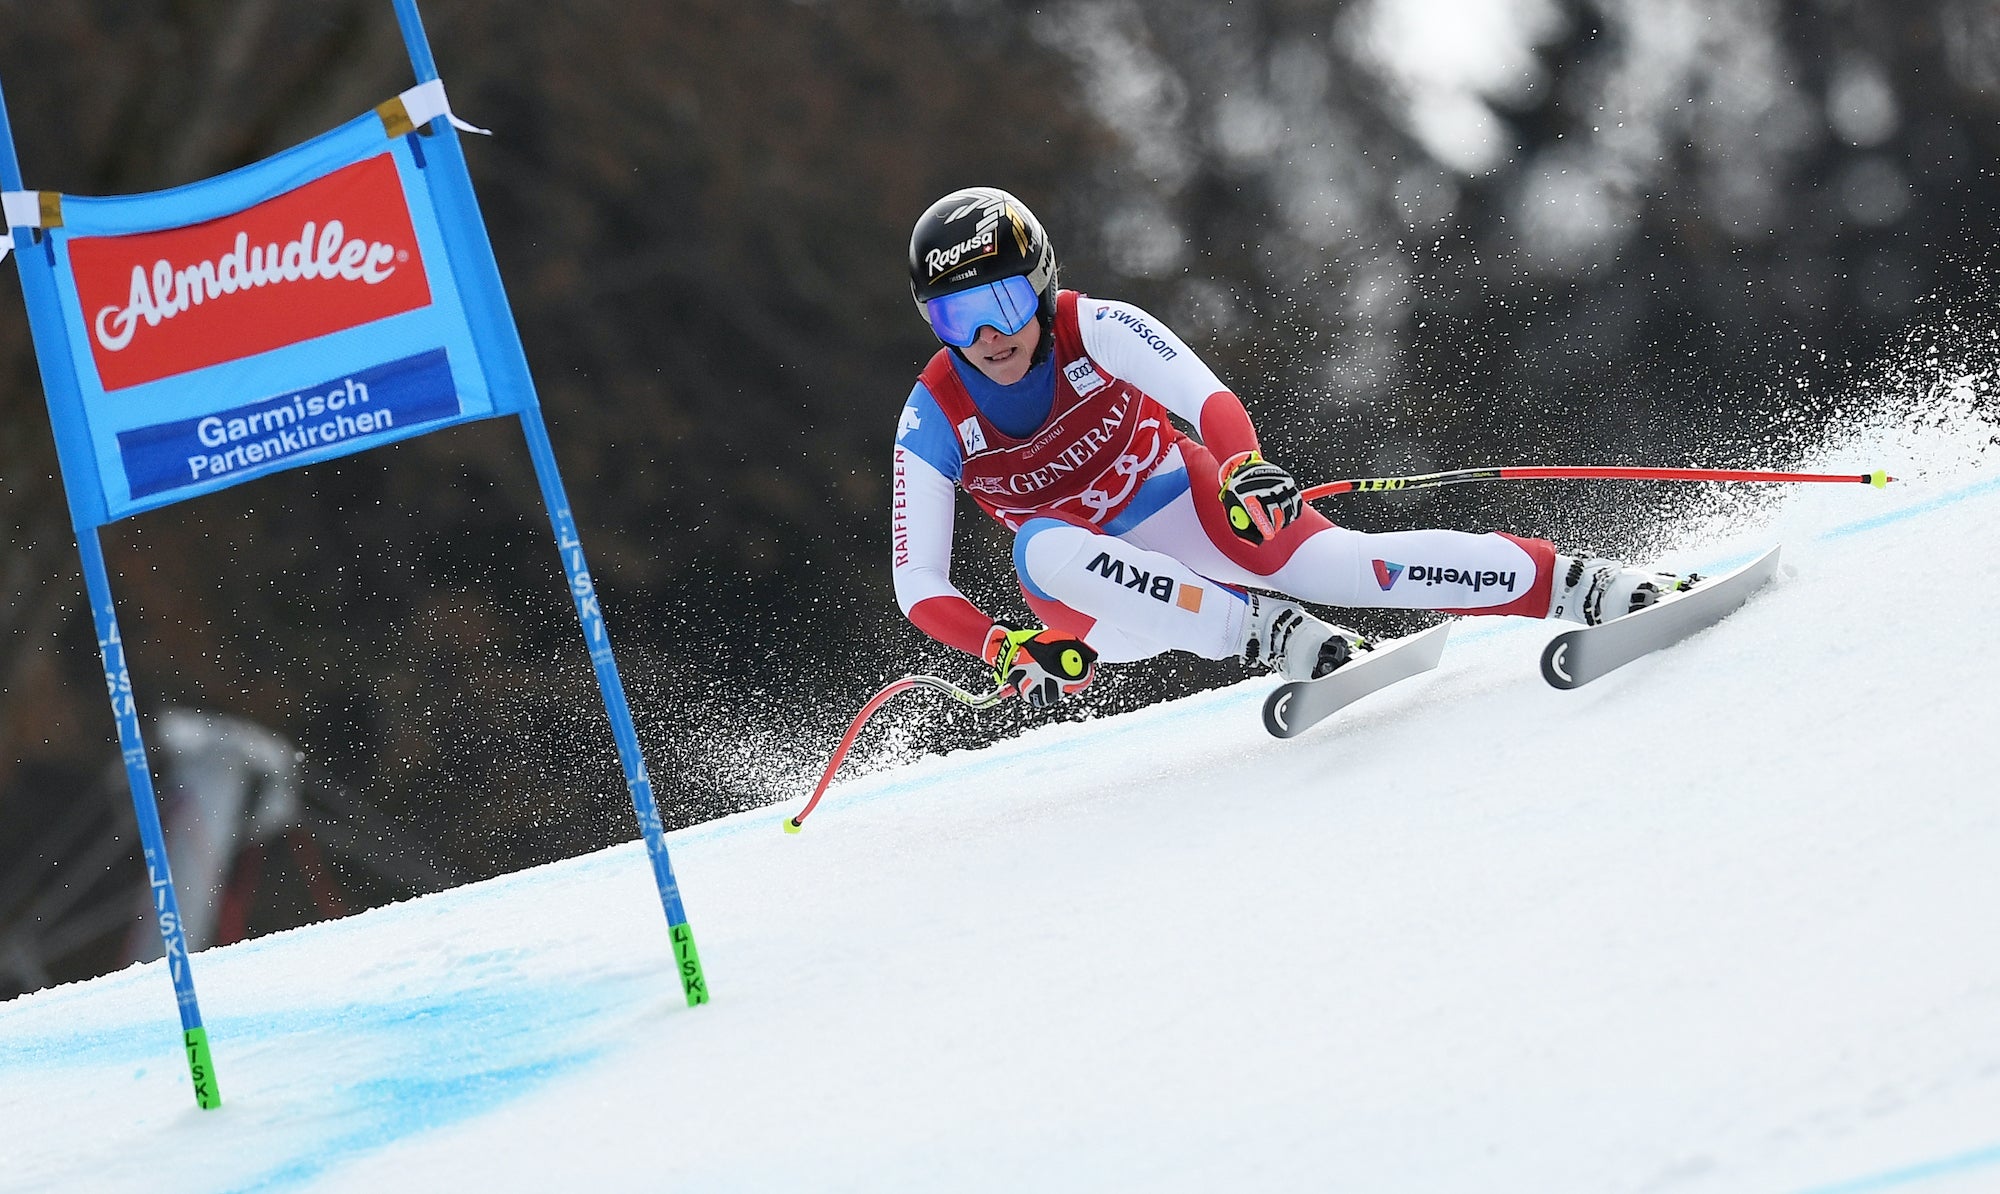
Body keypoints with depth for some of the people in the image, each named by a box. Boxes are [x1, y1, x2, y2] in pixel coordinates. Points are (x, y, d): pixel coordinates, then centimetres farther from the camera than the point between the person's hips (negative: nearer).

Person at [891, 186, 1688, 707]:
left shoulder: (1093, 330, -15)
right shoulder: (934, 421, -14)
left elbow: (1209, 399, -25)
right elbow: (919, 585, -15)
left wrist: (1245, 468, -47)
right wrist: (1007, 651, -32)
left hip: (1203, 516, -1)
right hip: (1108, 596, 1)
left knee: (1345, 564, -26)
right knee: (1040, 547, -34)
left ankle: (1590, 587, -25)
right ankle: (1264, 632, -39)